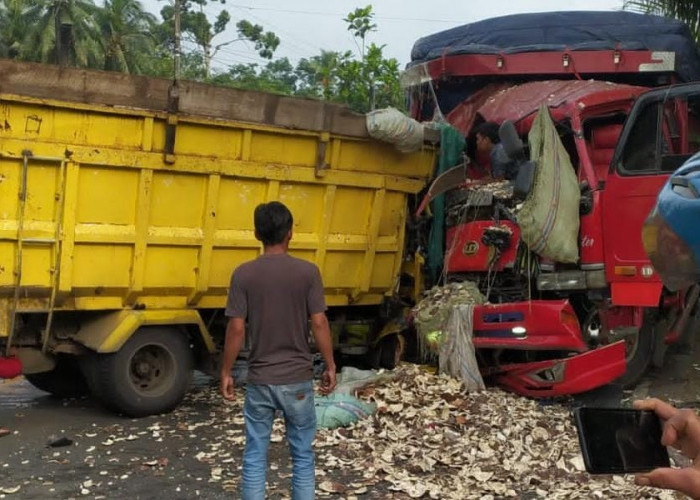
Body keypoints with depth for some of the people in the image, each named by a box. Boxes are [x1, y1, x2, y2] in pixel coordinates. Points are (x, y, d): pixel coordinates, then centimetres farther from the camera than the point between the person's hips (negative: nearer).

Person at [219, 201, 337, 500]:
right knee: (302, 455, 12)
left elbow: (236, 329, -7)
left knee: (255, 456, 10)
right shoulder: (307, 272, -7)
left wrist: (226, 372, 4)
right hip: (298, 378, 0)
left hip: (259, 380, 0)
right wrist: (330, 366, 3)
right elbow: (319, 323, -8)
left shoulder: (244, 274, -6)